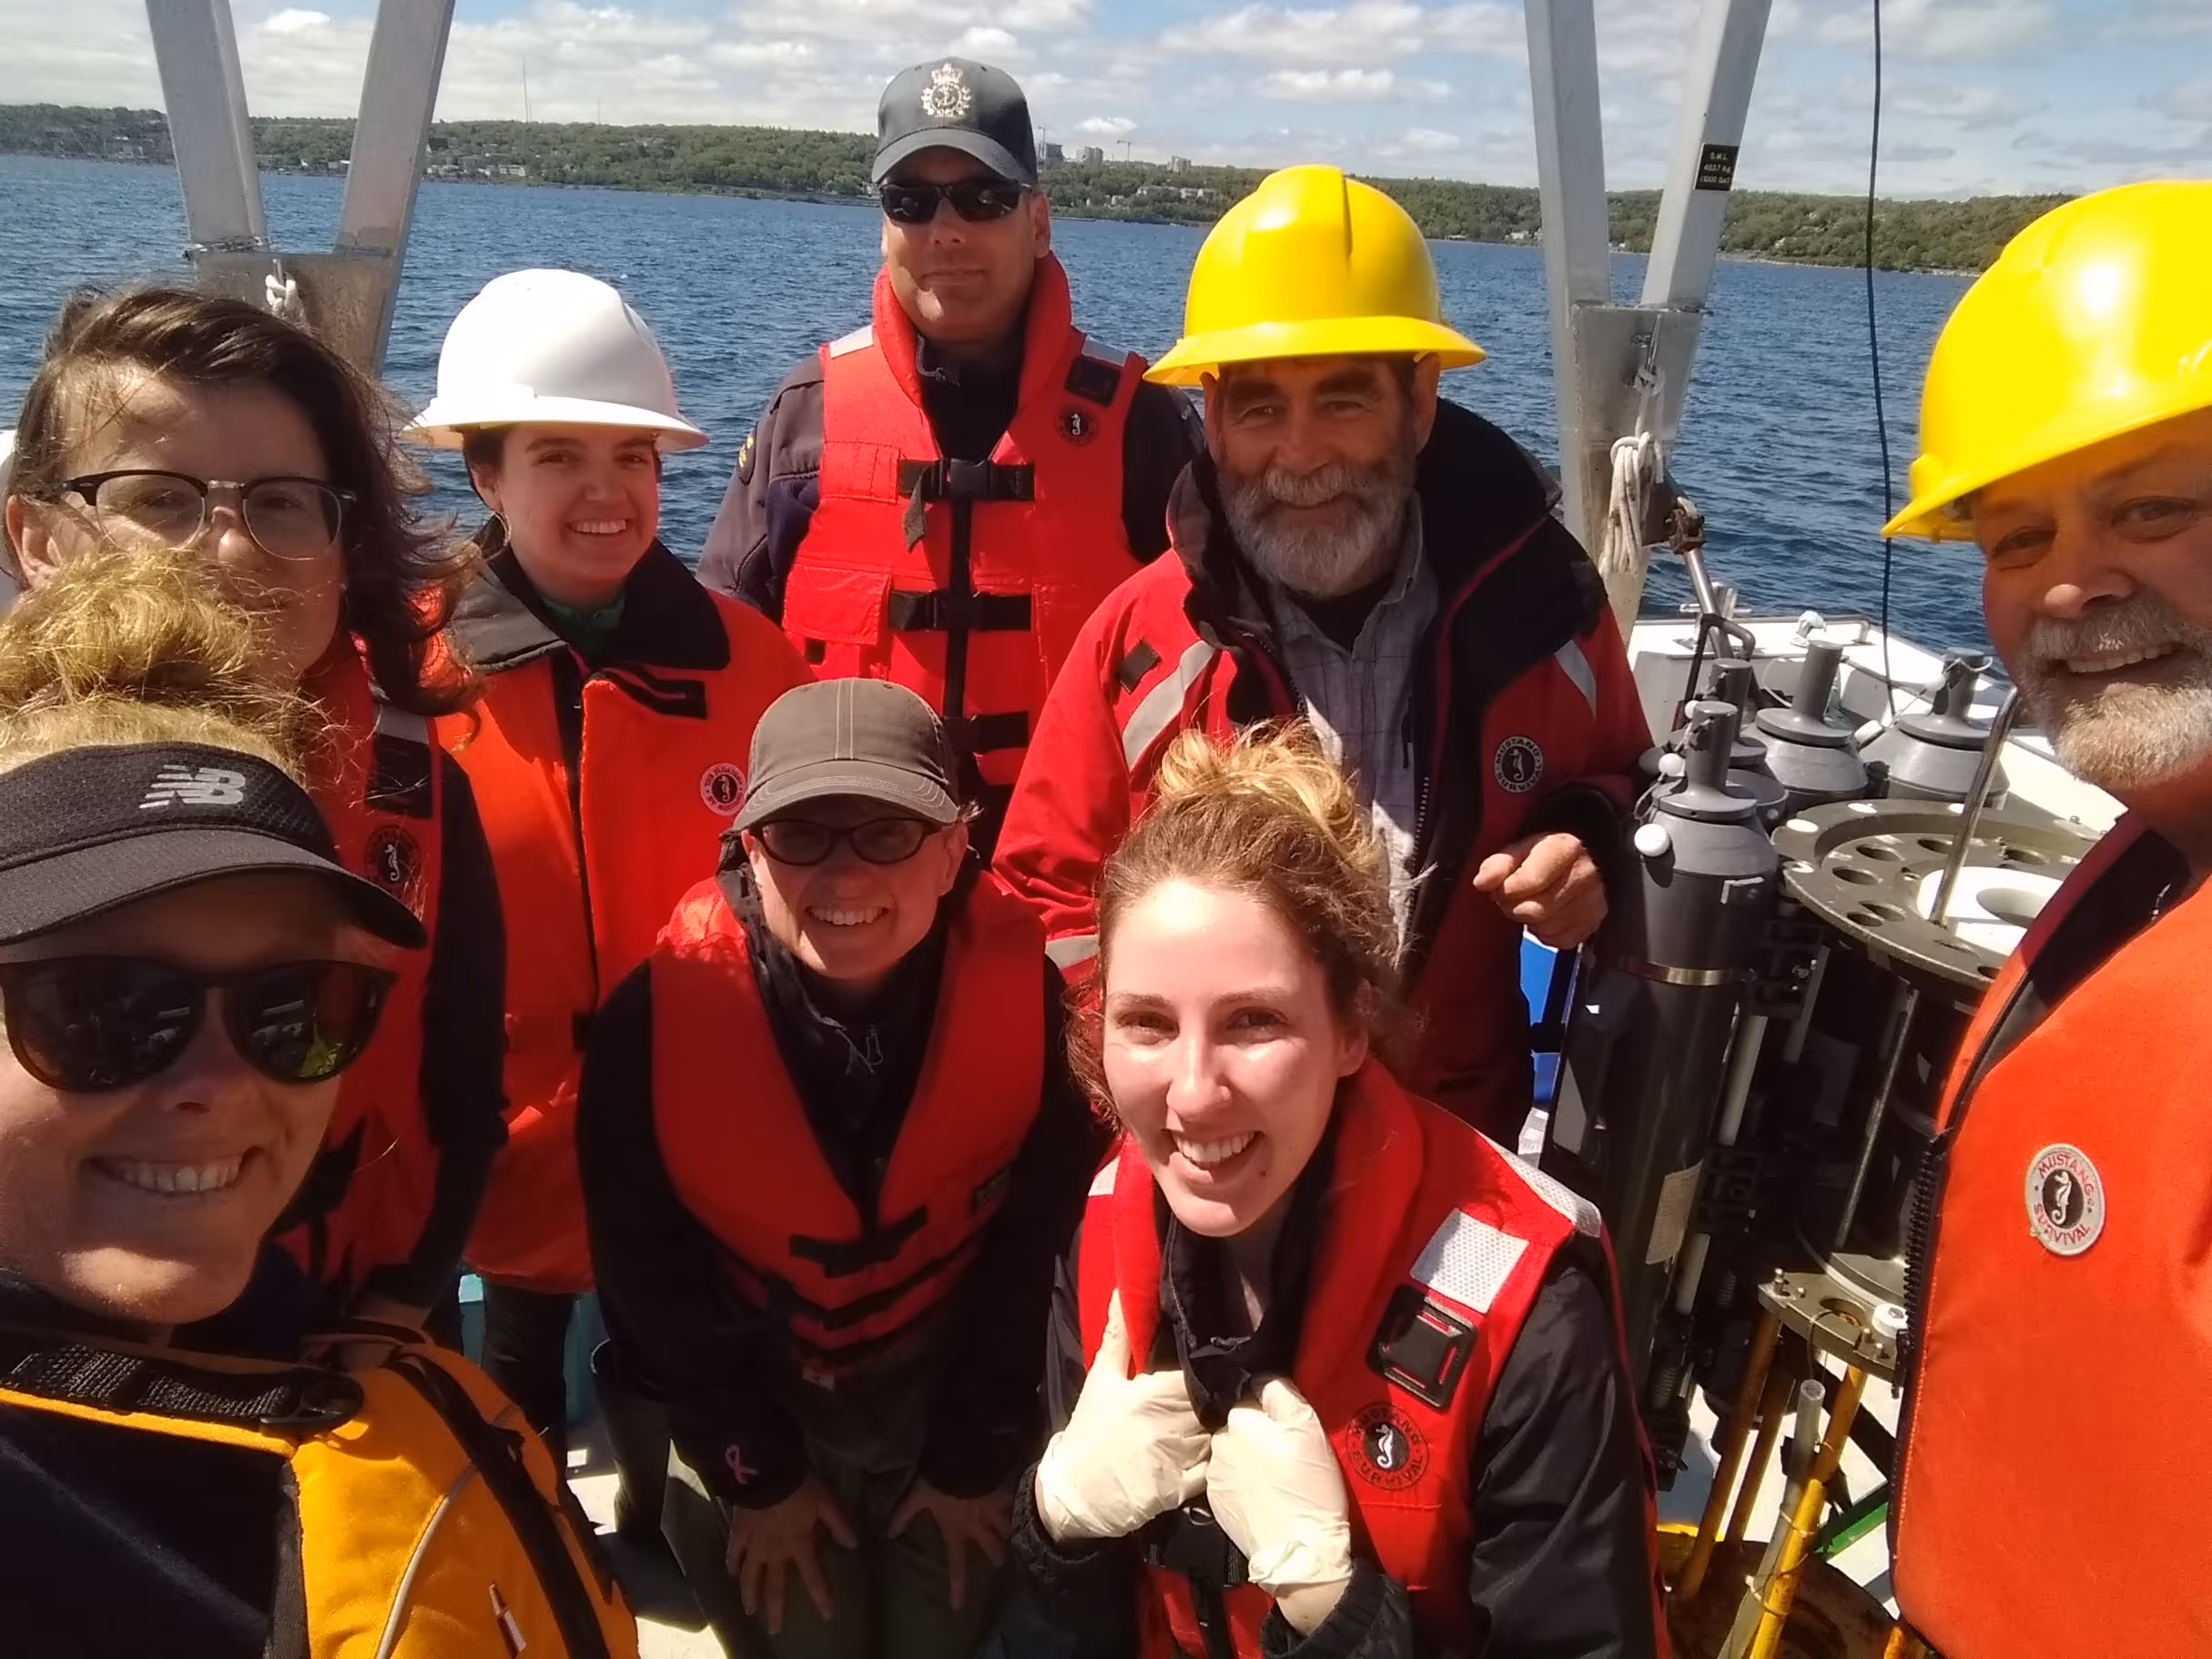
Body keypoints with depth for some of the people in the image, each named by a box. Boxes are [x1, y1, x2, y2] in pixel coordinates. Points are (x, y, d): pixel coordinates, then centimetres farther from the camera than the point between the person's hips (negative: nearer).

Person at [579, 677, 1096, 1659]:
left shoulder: (1024, 996, -25)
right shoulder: (657, 1019, -26)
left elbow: (1034, 1245, -10)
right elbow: (649, 1276, -12)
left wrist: (977, 1456, -4)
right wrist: (754, 1470, -5)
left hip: (955, 1389, 0)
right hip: (753, 1405, 0)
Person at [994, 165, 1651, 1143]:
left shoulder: (1536, 597, -11)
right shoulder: (1140, 639, -14)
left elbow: (1622, 793, 7)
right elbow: (1049, 896, -5)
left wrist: (1591, 856, -14)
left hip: (1460, 1147, 1)